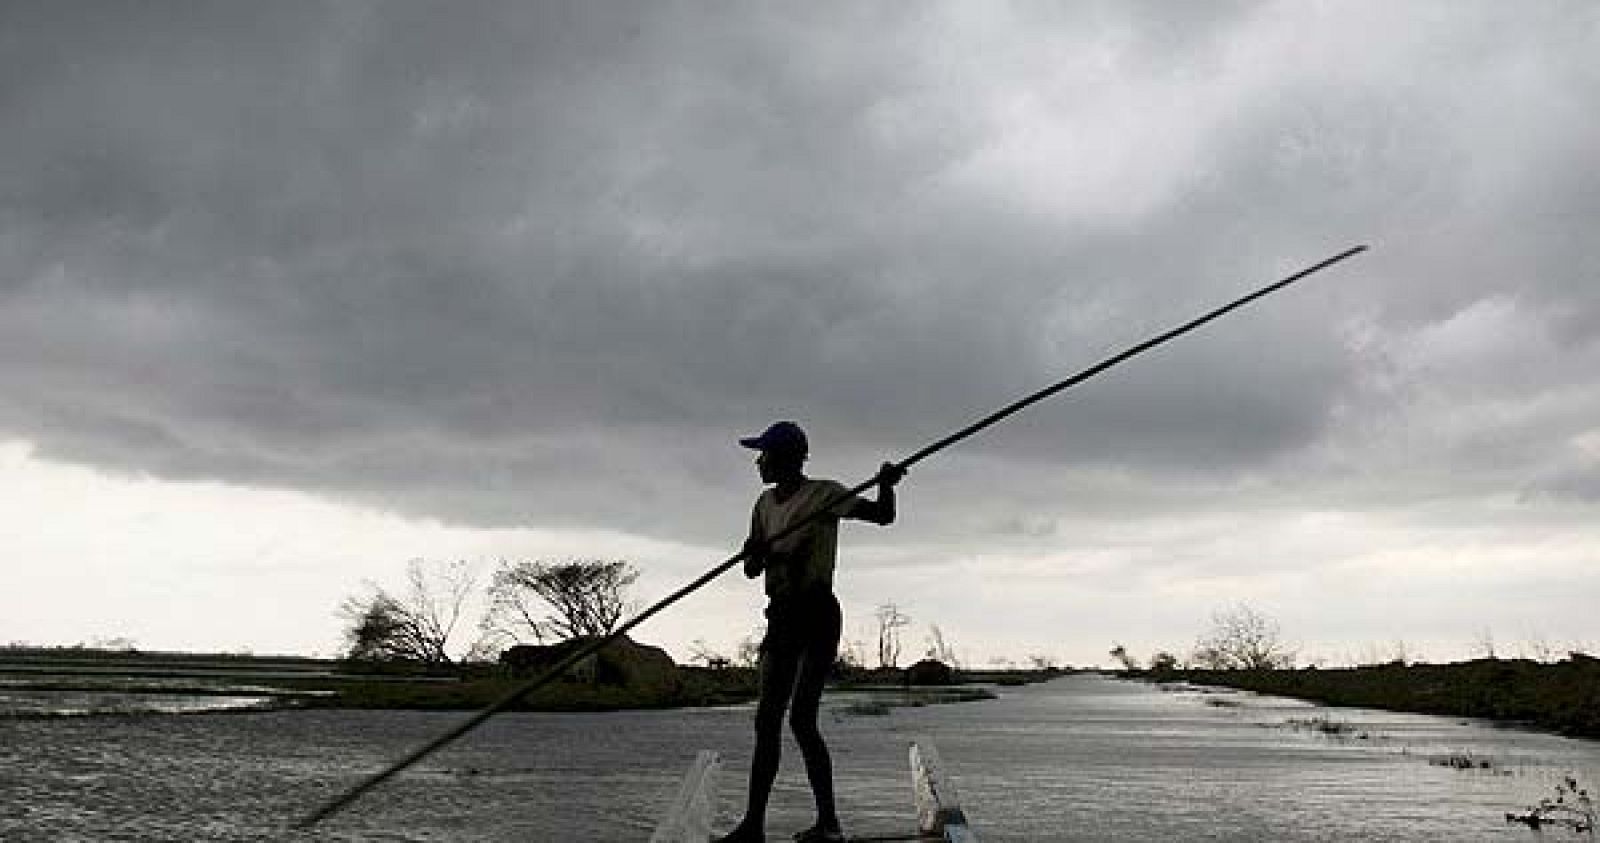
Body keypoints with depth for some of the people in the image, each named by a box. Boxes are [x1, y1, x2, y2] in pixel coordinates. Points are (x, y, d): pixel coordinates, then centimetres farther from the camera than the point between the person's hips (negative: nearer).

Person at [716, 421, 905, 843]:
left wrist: (886, 485, -29)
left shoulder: (824, 494, -6)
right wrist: (756, 554, -9)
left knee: (801, 718, -13)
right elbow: (752, 569, 14)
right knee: (767, 720, 5)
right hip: (781, 616, 7)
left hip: (818, 615, -7)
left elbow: (882, 516, -9)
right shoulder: (766, 503, 14)